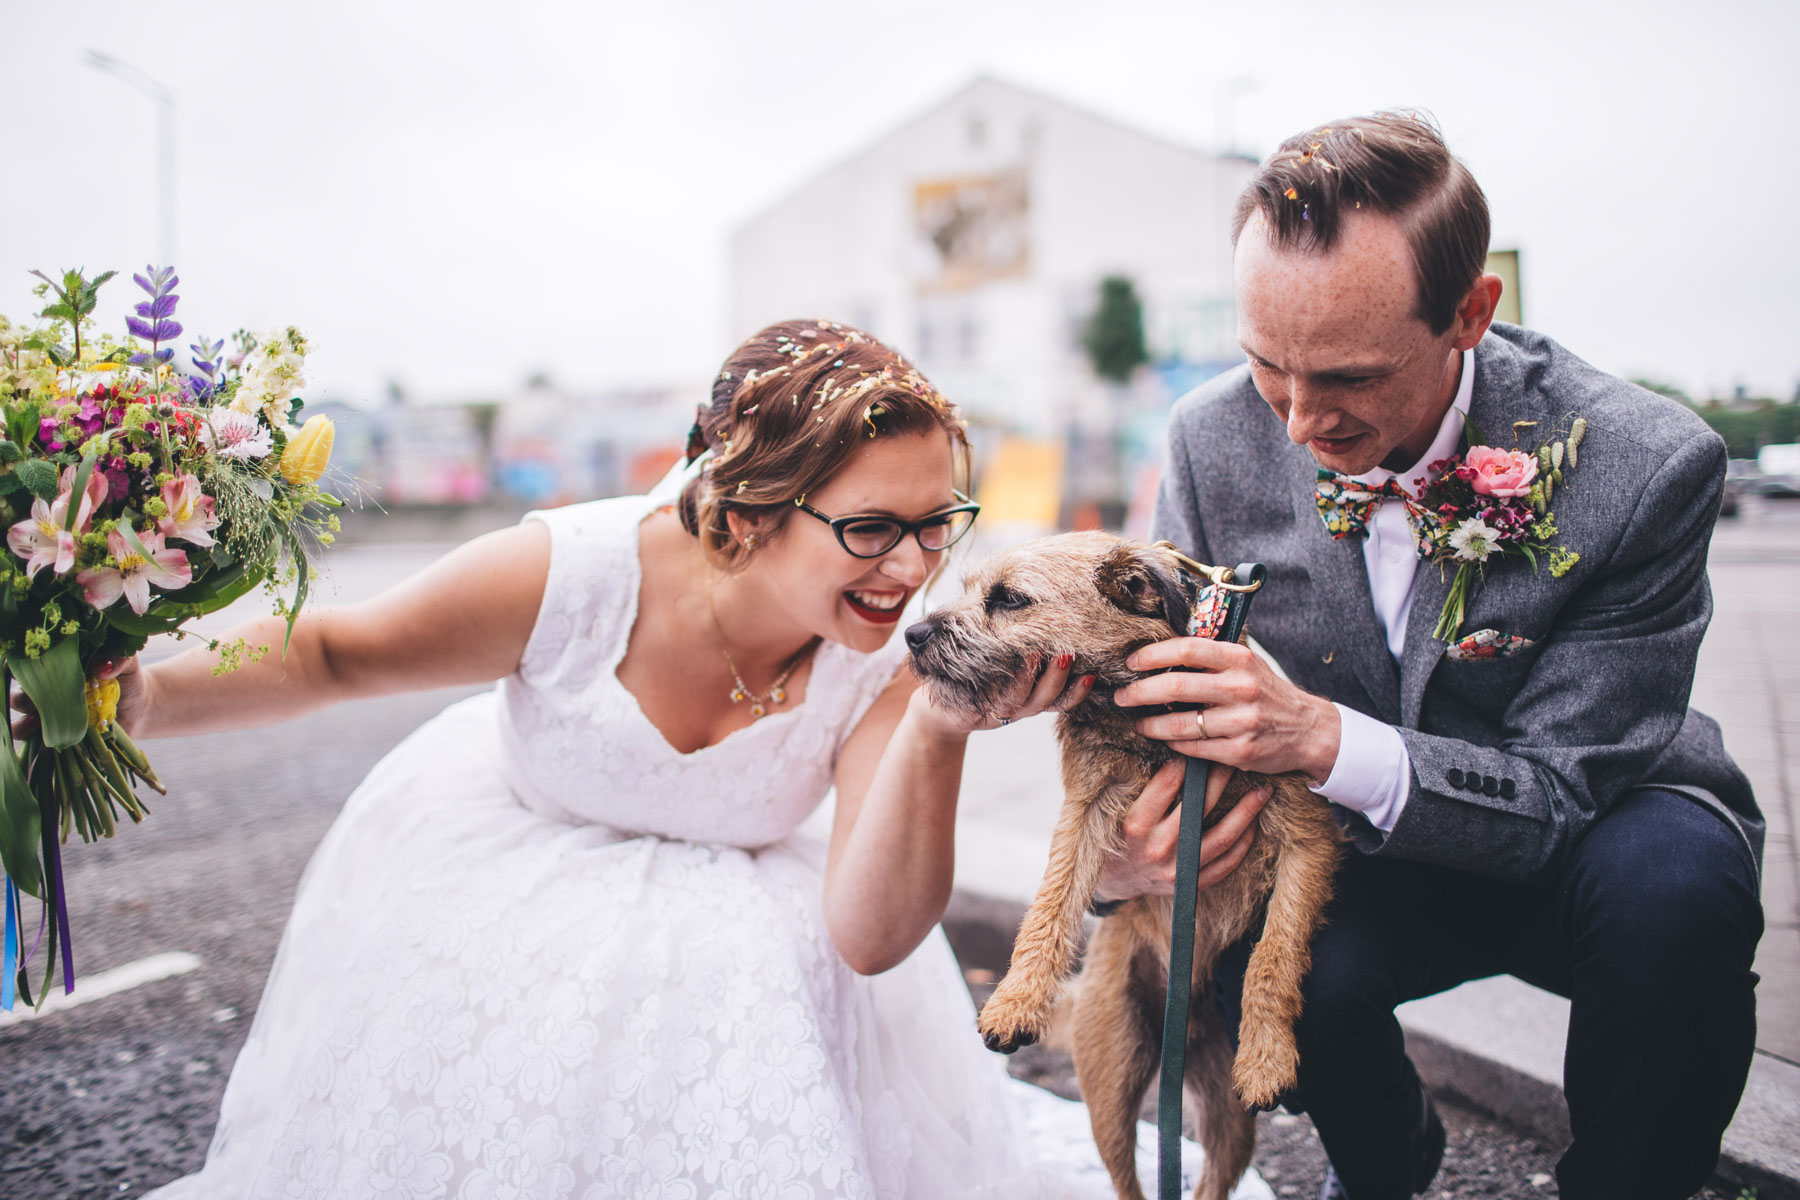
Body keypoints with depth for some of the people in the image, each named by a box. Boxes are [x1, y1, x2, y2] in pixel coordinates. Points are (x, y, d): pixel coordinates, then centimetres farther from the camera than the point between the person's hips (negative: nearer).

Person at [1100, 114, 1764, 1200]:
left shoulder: (1648, 466, -26)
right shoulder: (1216, 436, -15)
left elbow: (1561, 791, -23)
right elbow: (1175, 669, -3)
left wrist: (1326, 739, -40)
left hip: (1588, 836, -2)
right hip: (1357, 846, 2)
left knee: (1675, 879, -35)